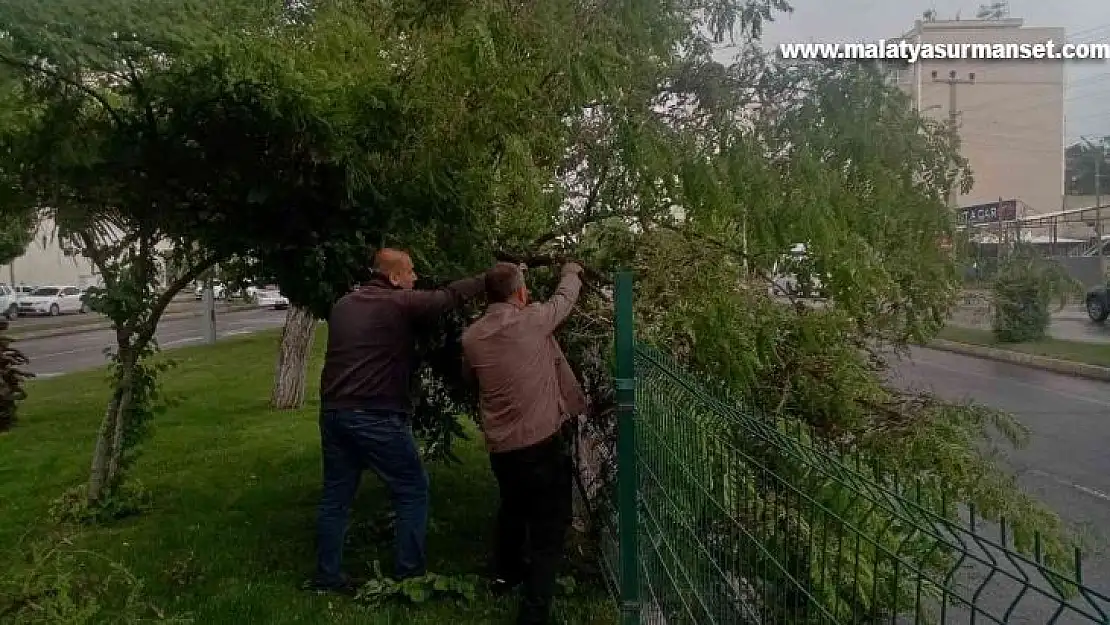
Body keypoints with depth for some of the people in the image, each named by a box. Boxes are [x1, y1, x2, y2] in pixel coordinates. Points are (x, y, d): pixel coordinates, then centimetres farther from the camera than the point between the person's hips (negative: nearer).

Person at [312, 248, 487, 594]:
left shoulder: (343, 305, 12)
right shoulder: (400, 304, -9)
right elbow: (450, 295, -3)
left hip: (334, 410, 7)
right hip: (375, 416, -7)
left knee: (336, 495, 17)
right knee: (413, 492, 6)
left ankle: (327, 575, 26)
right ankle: (409, 577, 9)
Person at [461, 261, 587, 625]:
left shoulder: (471, 337, 0)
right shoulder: (532, 320, -12)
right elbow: (565, 298, 8)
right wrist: (571, 272, 29)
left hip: (500, 446, 6)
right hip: (544, 442, -5)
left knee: (513, 508, 31)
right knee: (548, 528, 6)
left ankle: (506, 572, 50)